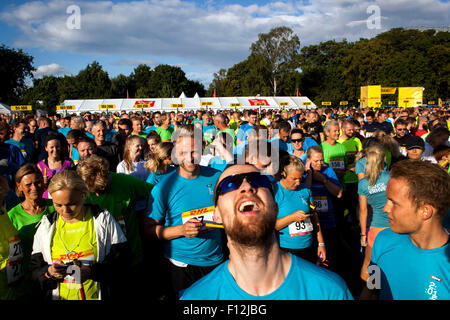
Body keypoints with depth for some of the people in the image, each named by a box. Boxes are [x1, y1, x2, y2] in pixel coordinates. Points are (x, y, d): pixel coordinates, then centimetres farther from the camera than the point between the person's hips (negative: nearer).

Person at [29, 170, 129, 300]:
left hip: (96, 296, -3)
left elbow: (120, 258, -10)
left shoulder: (103, 219, -8)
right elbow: (35, 269, 3)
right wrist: (49, 272, -17)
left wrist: (92, 271, -23)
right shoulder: (46, 226, 1)